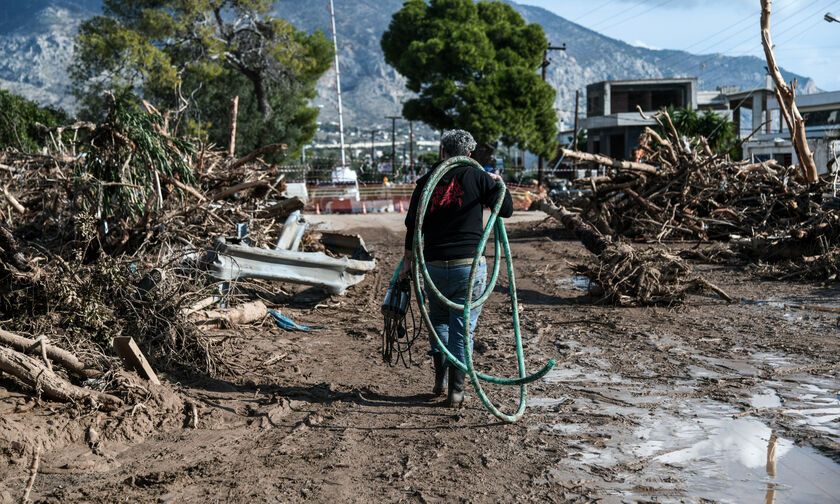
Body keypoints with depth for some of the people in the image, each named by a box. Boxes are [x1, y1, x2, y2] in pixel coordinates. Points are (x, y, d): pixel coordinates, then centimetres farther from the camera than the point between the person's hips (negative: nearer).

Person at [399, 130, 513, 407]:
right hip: (470, 266, -2)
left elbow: (413, 226, 6)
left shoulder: (425, 182, 5)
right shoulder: (477, 177, -2)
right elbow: (506, 209, -2)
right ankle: (456, 390, 5)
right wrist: (499, 182, 15)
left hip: (434, 266, 2)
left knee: (438, 318, 24)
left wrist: (408, 263, 14)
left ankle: (440, 378, 18)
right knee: (462, 327, 5)